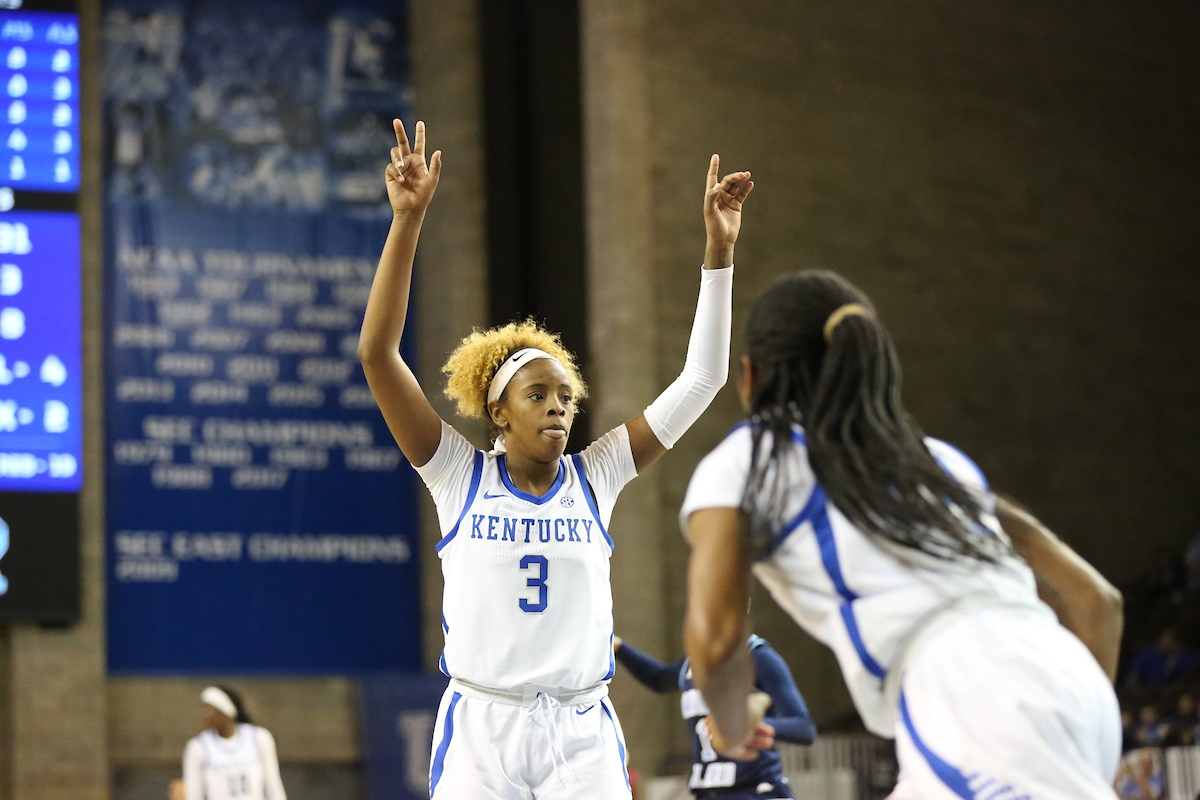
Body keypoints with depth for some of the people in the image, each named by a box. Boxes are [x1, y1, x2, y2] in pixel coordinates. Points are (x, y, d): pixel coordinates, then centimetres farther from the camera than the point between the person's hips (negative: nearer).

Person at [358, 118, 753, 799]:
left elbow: (701, 380, 6)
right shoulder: (460, 475, 2)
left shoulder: (595, 478, 7)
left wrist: (719, 251, -1)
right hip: (480, 728, -1)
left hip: (582, 738, 1)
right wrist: (408, 221, -14)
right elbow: (378, 352, -5)